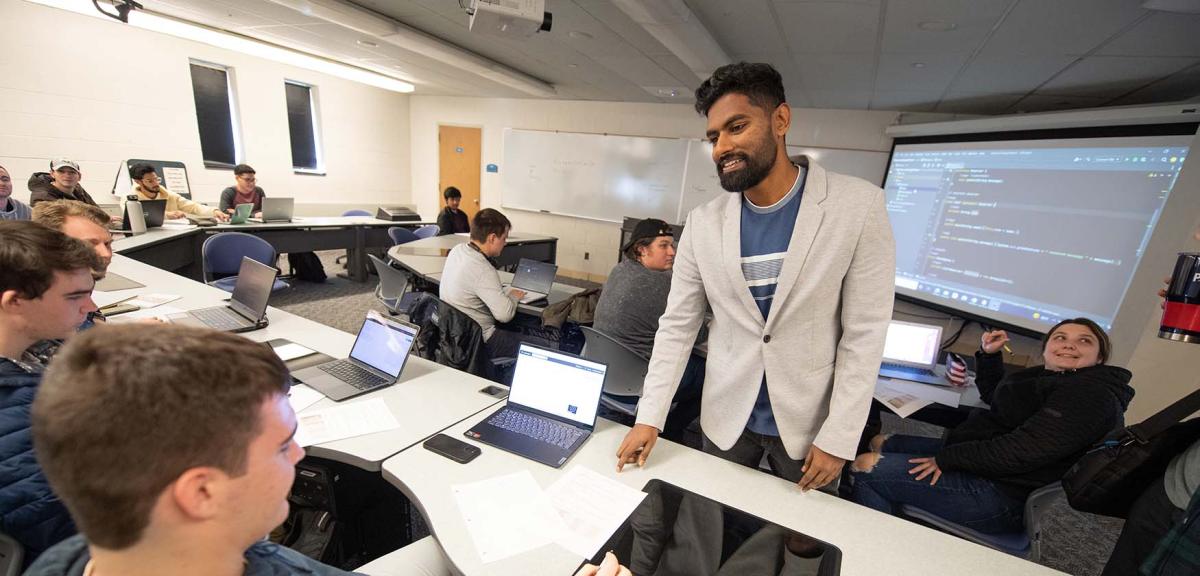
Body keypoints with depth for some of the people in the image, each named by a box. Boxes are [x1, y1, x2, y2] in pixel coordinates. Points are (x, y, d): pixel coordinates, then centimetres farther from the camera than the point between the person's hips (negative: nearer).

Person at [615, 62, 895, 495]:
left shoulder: (859, 206, -13)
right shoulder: (703, 223, -8)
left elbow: (864, 333, -10)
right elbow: (676, 327, -5)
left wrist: (839, 437, -11)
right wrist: (649, 418, -9)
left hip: (809, 421, -1)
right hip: (725, 416, 2)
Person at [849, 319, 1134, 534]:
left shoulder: (1091, 394, -16)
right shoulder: (1048, 378, 14)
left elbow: (1023, 449, -25)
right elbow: (993, 394, 34)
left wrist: (947, 459, -22)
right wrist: (989, 354, 19)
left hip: (1001, 496, -11)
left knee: (866, 467, -21)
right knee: (880, 443, 17)